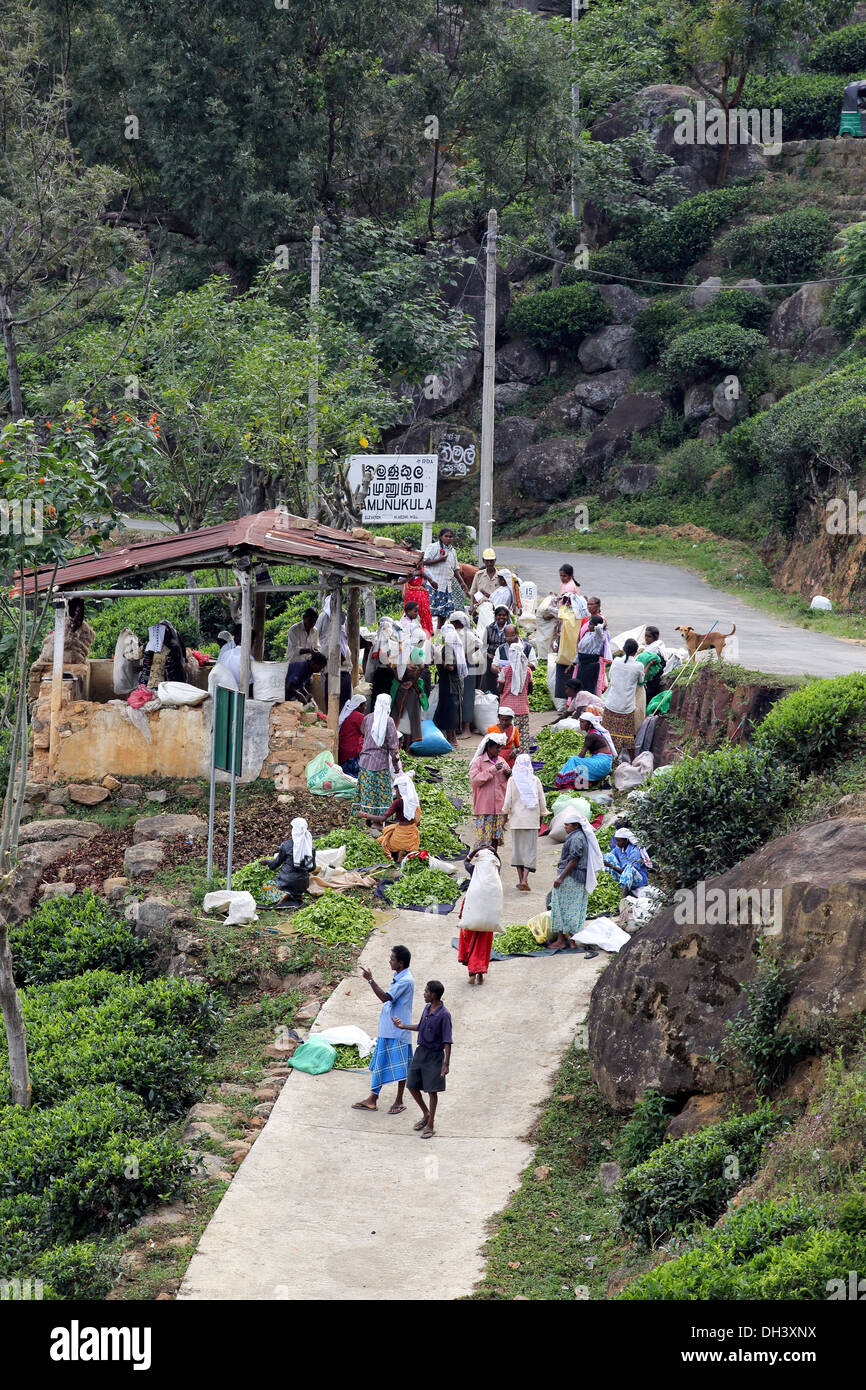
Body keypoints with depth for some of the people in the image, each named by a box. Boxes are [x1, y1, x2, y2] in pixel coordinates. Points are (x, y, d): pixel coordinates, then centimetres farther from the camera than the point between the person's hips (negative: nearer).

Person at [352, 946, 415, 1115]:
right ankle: (372, 1099, 20)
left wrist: (370, 980, -29)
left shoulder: (406, 981, -21)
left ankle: (399, 1101, 13)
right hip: (386, 1029, 10)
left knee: (400, 1066, 3)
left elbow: (385, 998, -29)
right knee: (379, 1063, 13)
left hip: (398, 1030, -10)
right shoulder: (398, 977, 10)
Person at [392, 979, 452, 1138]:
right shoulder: (427, 1008, 5)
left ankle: (430, 1125, 11)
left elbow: (447, 1042, -19)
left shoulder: (444, 1015, -19)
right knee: (412, 1086, 10)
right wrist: (403, 1026, 23)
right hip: (421, 1052, 8)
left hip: (434, 1055, -8)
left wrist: (446, 1064, -22)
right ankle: (426, 1114, 31)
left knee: (432, 1090, -1)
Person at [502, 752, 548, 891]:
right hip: (532, 820, 0)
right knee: (530, 849, 2)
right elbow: (542, 801, -1)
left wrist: (505, 817, 3)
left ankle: (520, 880, 16)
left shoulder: (512, 780, -7)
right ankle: (525, 879, -12)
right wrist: (540, 819, 11)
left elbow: (508, 801, -8)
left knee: (518, 848, 12)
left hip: (516, 819, 0)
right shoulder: (535, 780, -4)